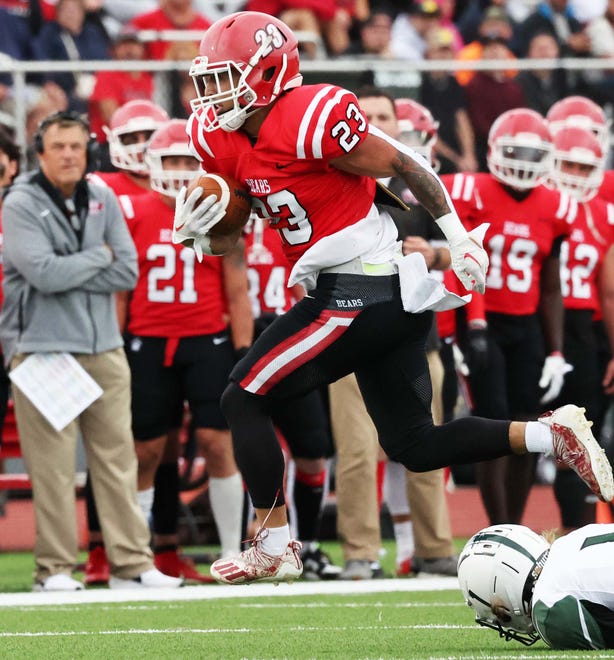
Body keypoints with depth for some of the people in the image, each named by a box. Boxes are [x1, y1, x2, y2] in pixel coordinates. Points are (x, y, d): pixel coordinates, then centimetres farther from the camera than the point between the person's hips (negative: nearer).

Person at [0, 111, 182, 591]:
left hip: (104, 348, 5)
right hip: (43, 350, -5)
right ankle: (55, 568, 1)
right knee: (53, 465, -5)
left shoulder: (103, 201, 10)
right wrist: (97, 257, -4)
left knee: (118, 458, 6)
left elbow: (128, 272, 2)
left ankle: (132, 563, 10)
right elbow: (43, 272, -17)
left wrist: (69, 275, -8)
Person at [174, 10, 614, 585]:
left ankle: (274, 547, 3)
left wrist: (458, 238, -6)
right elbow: (226, 241, 18)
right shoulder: (224, 140, 9)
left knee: (243, 401, -3)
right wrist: (199, 232, -4)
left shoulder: (310, 120, -18)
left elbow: (405, 166, -10)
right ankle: (552, 434, 11)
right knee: (415, 445, 14)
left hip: (359, 295, -10)